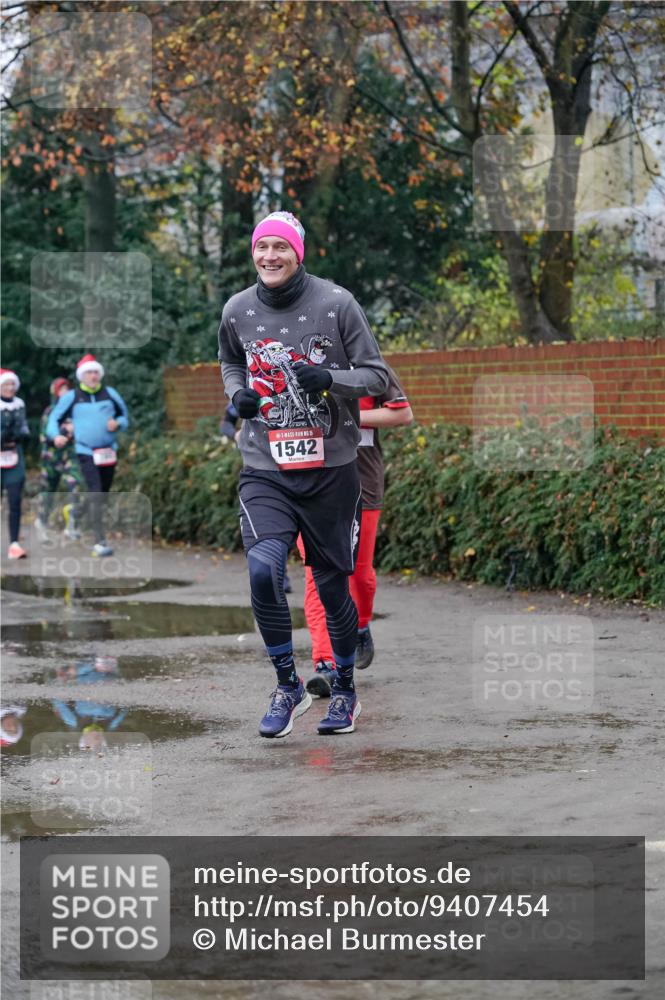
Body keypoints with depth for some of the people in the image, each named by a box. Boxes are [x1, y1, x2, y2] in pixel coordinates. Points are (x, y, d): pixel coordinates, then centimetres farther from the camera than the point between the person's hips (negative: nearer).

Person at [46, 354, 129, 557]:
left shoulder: (110, 394, 6)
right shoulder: (71, 397, 1)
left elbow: (125, 416, 16)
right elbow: (54, 418, 8)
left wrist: (117, 423, -7)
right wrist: (56, 435, -12)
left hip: (109, 452, 4)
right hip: (86, 452, -4)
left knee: (103, 494, 14)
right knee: (95, 495, -16)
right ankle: (100, 542, -20)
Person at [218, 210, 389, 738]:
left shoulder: (336, 303, -6)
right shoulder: (237, 311, 3)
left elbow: (377, 376, -1)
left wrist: (330, 377, -19)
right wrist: (237, 393, 2)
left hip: (331, 469, -1)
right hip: (265, 470, 1)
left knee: (332, 584, 7)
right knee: (263, 569, -19)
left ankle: (345, 690, 29)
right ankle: (289, 686, 1)